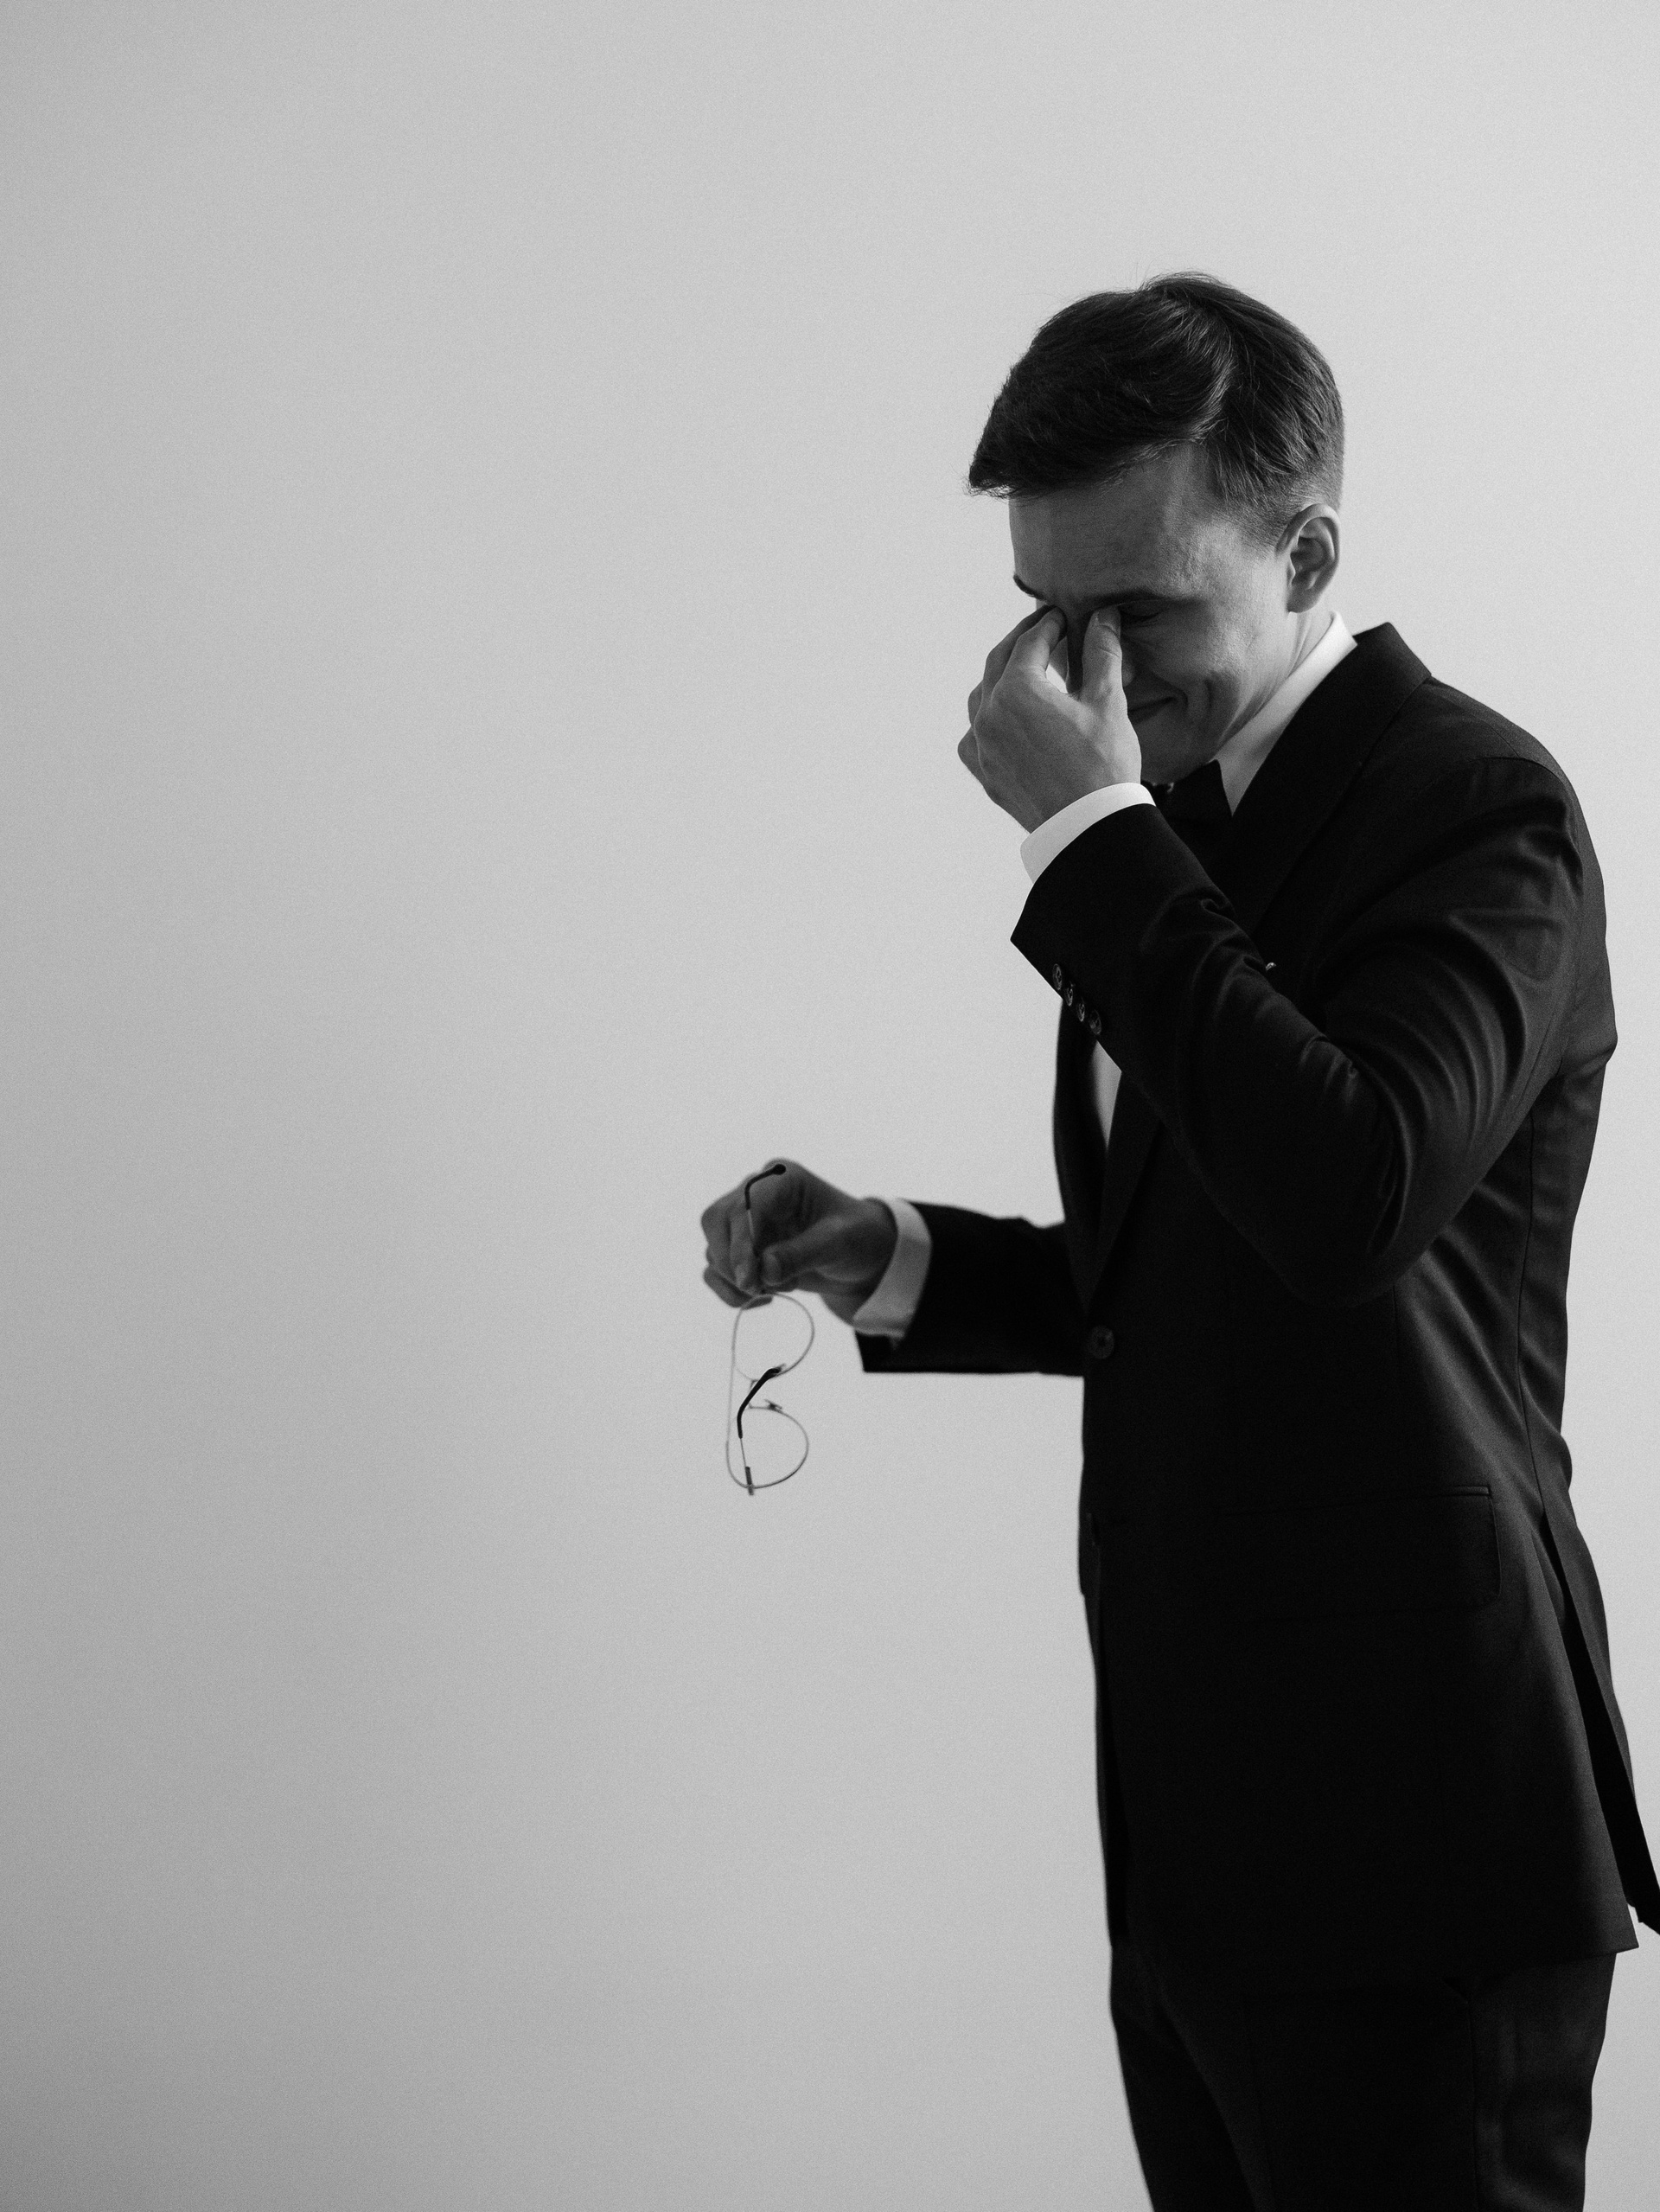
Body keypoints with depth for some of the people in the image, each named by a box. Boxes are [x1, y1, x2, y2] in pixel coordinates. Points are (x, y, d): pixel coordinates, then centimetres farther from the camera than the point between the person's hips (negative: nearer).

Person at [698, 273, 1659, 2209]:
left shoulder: (1474, 805, -12)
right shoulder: (1177, 826, 13)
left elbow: (1349, 1196, -30)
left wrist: (1093, 829, -23)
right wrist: (894, 1266, 5)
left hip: (1404, 1830, -8)